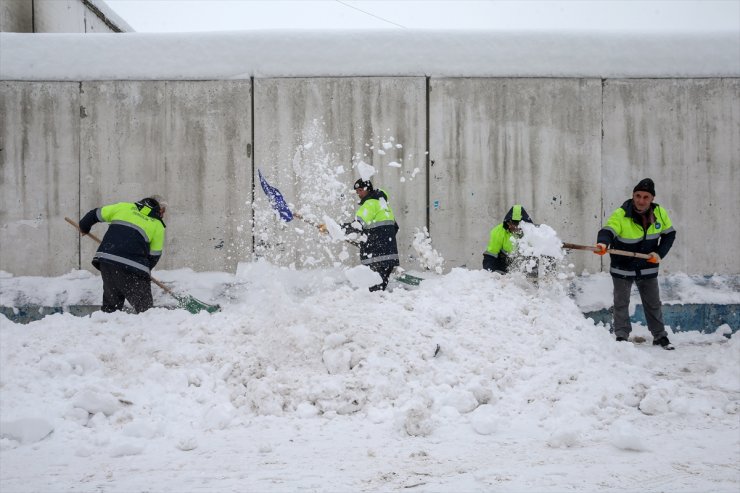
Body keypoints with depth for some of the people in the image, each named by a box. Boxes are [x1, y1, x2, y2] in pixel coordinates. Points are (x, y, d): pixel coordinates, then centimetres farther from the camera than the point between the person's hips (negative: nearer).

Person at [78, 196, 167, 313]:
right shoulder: (158, 226, 9)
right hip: (133, 267, -4)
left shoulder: (124, 207, 18)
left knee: (111, 304, 21)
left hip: (106, 258, 4)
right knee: (145, 307, 0)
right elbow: (154, 255, 11)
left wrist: (84, 227, 41)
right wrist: (143, 271, 27)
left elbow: (97, 214, 22)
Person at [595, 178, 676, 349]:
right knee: (621, 303, 1)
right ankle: (622, 336, 12)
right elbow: (607, 231, -35)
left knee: (653, 303, 13)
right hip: (622, 268, -3)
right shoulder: (620, 215, -21)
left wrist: (660, 253, -10)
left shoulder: (660, 213, -8)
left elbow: (669, 234, 4)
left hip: (648, 268, 3)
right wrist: (602, 243, -57)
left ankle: (660, 336, 26)